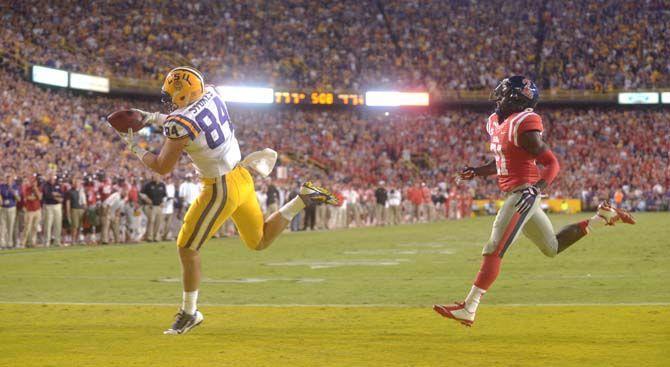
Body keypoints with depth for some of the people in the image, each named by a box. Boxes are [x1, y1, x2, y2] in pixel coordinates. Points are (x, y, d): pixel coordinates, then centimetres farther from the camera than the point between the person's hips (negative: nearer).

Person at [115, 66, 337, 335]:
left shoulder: (180, 125, -23)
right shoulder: (211, 95, -1)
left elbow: (162, 168, -12)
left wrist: (134, 147, 2)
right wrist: (154, 118, 14)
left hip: (221, 190, -8)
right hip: (241, 176, 8)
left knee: (187, 248, 5)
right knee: (260, 241, 24)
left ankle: (189, 312, 14)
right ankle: (303, 199, 8)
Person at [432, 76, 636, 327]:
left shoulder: (524, 126, -17)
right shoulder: (495, 122, 11)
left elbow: (552, 163, -16)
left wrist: (536, 188, -30)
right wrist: (476, 172, 10)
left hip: (524, 193, -10)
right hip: (515, 195, 10)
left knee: (493, 250, -13)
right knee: (552, 248, 21)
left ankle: (468, 309, -14)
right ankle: (602, 218, 28)